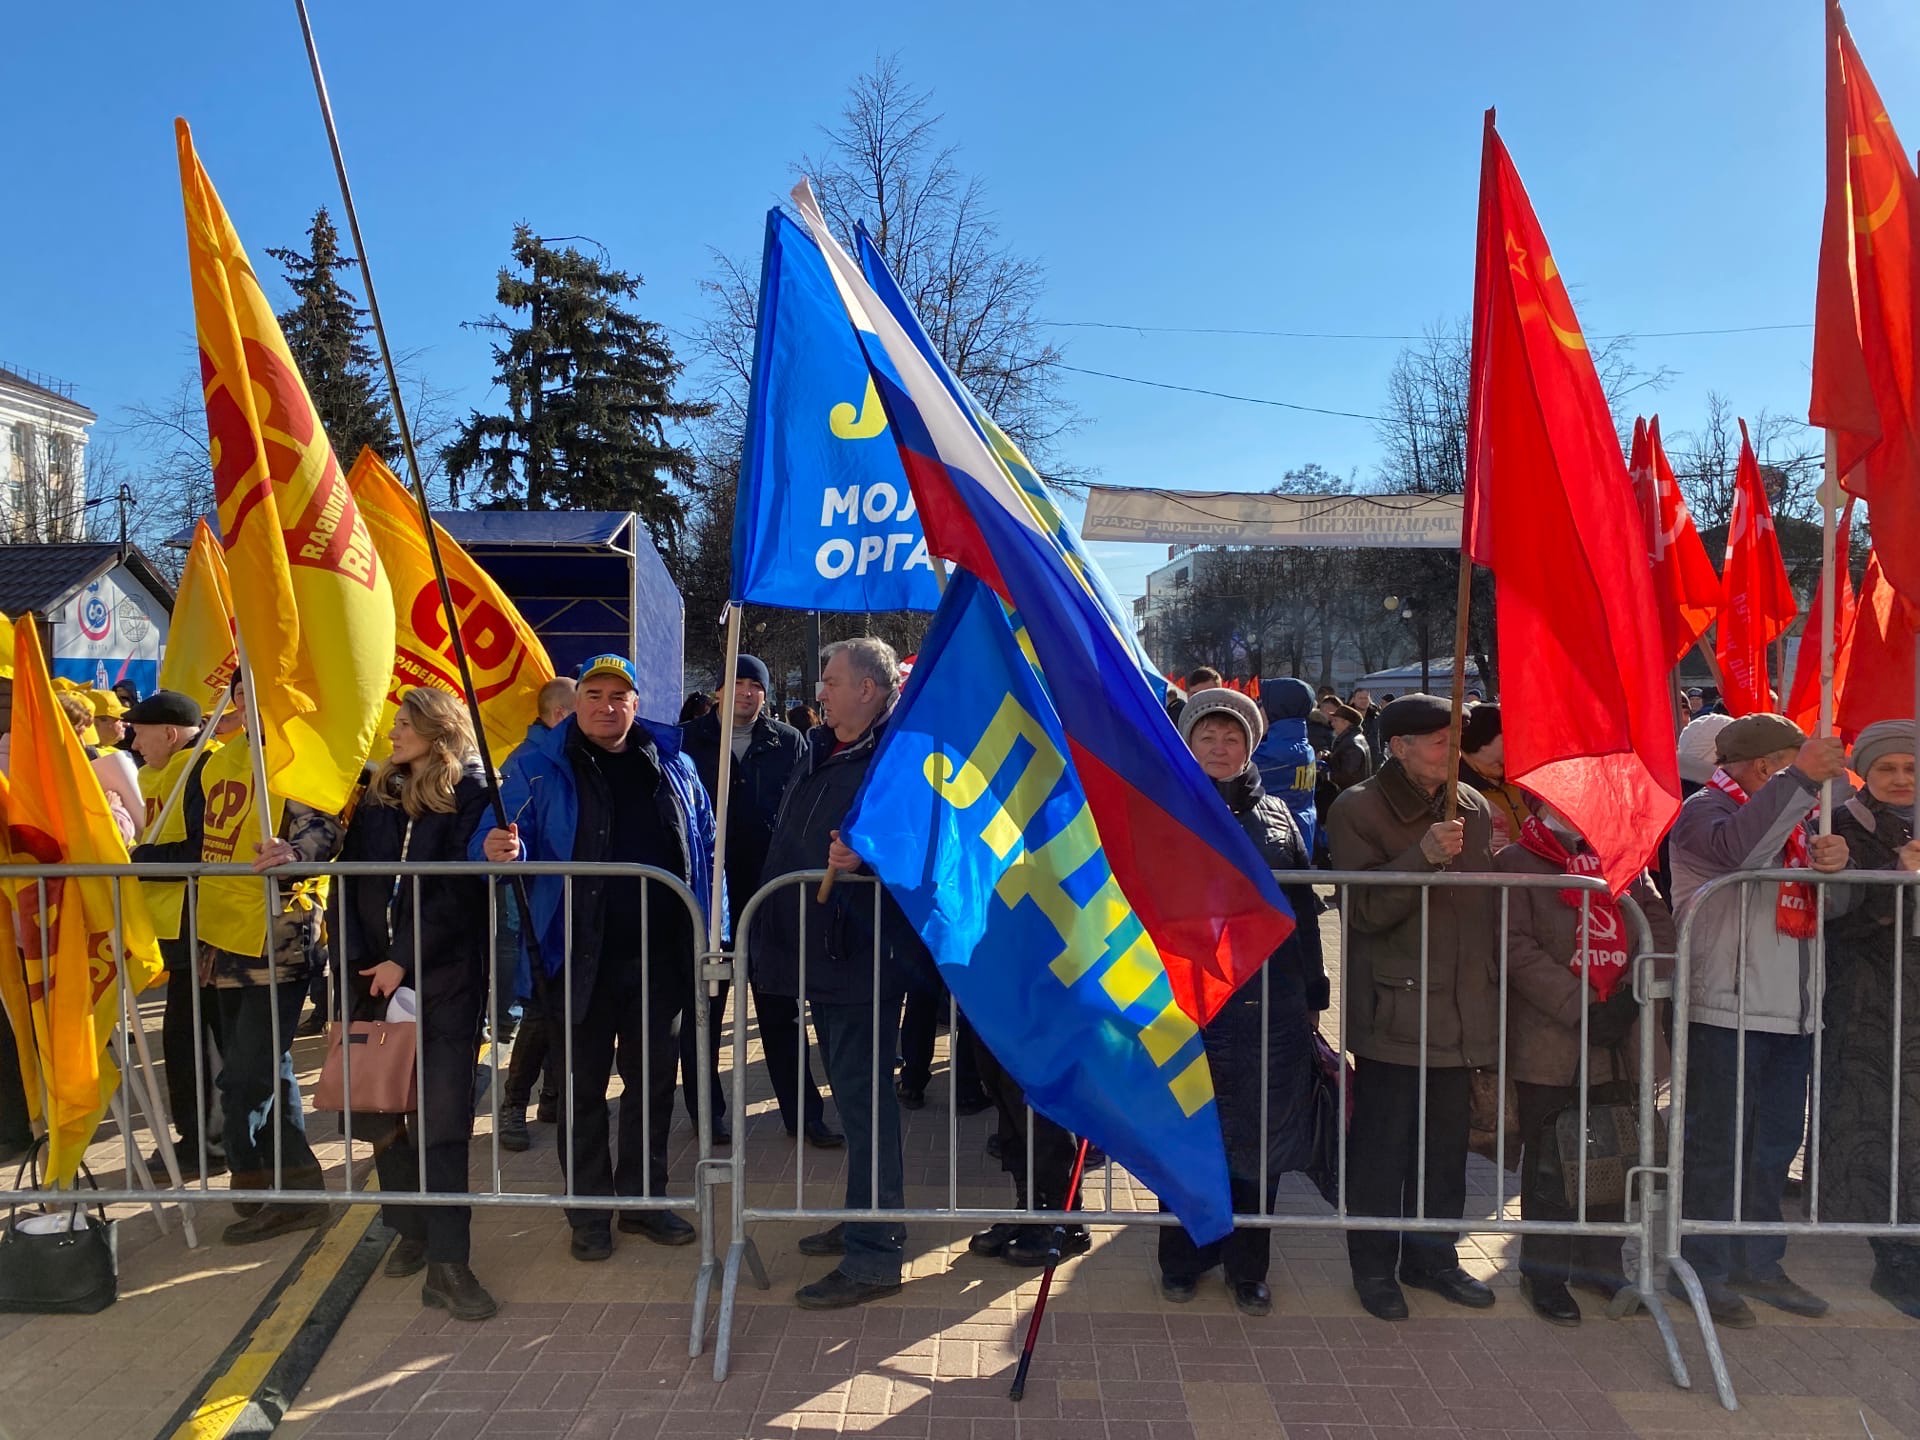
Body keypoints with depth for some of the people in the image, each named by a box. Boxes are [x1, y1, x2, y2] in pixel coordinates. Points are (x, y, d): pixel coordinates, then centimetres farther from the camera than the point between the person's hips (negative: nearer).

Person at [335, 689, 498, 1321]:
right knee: (381, 1110, 9)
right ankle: (411, 1228, 27)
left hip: (444, 981, -5)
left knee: (441, 1119, -5)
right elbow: (348, 883, 8)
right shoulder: (377, 795, 11)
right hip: (375, 979, 5)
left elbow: (459, 892, -11)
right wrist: (356, 964, -2)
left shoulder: (472, 796, -4)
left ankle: (446, 1263, 0)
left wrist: (405, 960, -14)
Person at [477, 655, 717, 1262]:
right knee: (583, 1085, 9)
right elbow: (501, 838, -7)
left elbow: (705, 845, 12)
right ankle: (589, 1211, 25)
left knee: (653, 1079, 13)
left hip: (657, 955, 3)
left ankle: (643, 1198, 30)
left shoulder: (670, 763, 7)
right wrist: (498, 849, -32)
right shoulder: (538, 766, -1)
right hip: (579, 956, -3)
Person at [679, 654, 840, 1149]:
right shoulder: (690, 741, 2)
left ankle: (803, 1113, 16)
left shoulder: (788, 742, 4)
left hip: (770, 888, 0)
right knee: (704, 1006, 11)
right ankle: (707, 1110, 25)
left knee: (781, 1006, 8)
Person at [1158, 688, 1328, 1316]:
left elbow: (1305, 912, 12)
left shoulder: (1277, 816, 11)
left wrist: (1313, 994, 9)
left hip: (1273, 1007, 2)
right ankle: (1181, 1261, 27)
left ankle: (1247, 1268, 27)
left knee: (1260, 1142, 9)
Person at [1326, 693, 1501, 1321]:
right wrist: (1423, 857, -25)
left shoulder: (1473, 807, 9)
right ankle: (1374, 1264, 20)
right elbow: (1365, 910, -15)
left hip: (1459, 1008, 5)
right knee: (1381, 1145, 3)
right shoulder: (1357, 810, -7)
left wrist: (1491, 996, 13)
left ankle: (1432, 1254, 31)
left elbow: (1490, 902, 18)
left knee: (1447, 1142, 14)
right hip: (1392, 1010, -5)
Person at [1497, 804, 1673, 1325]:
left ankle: (1601, 1262, 29)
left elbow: (1658, 925, 5)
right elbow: (1517, 948, -12)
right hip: (1551, 1043, -4)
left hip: (1621, 1039, 5)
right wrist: (1580, 1009, -17)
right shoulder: (1516, 863, -3)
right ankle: (1544, 1270, 19)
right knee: (1551, 1157, 4)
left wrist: (1631, 993, -10)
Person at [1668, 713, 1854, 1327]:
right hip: (1725, 1008, -8)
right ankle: (1703, 1270, 8)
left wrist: (1833, 867, -7)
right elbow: (1737, 847, -30)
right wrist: (1801, 779, -28)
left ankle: (1758, 1263, 28)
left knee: (1776, 1143, 15)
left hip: (1791, 1012, 9)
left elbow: (1833, 907, 15)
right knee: (1717, 1143, -3)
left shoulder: (1788, 818, 20)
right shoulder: (1705, 808, -6)